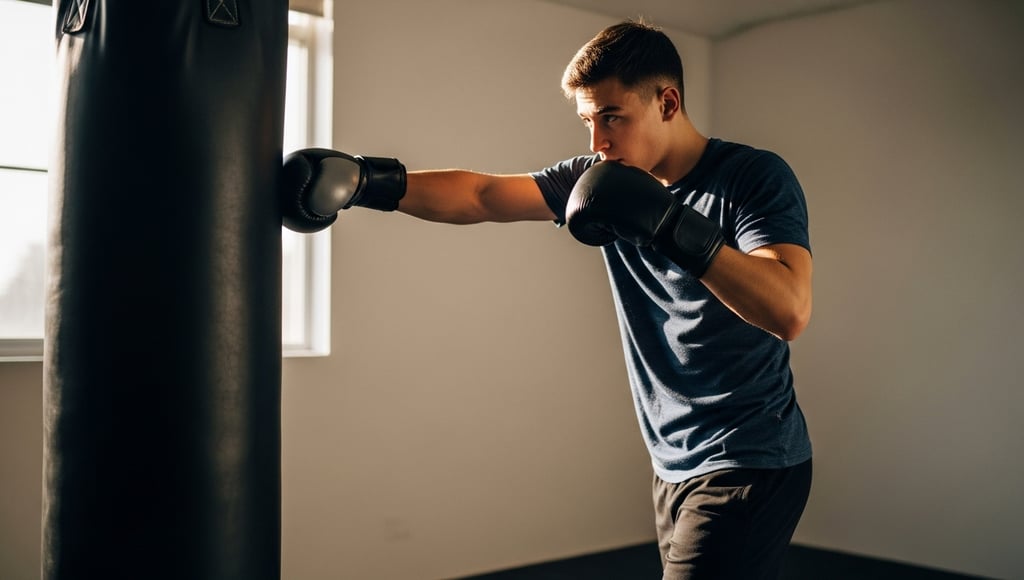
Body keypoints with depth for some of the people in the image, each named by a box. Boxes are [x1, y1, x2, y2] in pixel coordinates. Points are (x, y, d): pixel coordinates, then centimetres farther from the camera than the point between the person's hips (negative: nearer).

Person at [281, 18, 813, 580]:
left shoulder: (754, 177, -13)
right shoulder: (602, 178, 3)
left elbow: (789, 312, -27)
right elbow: (481, 194, -3)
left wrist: (671, 225, -34)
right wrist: (369, 180, -16)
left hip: (748, 467, -5)